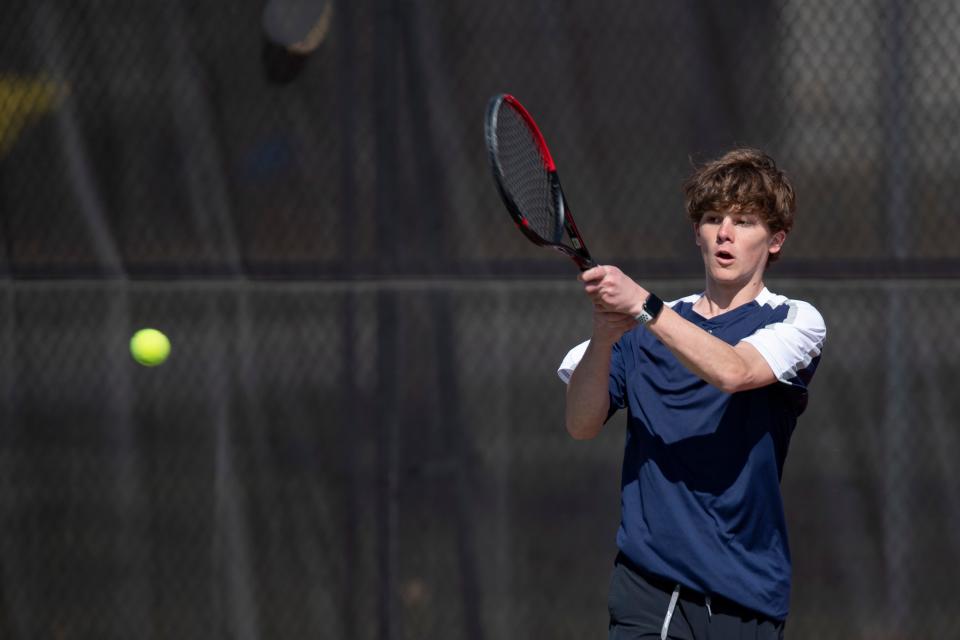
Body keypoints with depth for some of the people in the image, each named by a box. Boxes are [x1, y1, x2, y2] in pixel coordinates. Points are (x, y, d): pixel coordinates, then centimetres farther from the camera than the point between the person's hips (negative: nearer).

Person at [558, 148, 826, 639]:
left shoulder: (795, 322, 3)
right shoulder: (643, 330, 13)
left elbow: (732, 371, -18)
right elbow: (581, 425, 1)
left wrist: (642, 306, -25)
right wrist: (604, 337, -16)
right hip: (647, 579, 1)